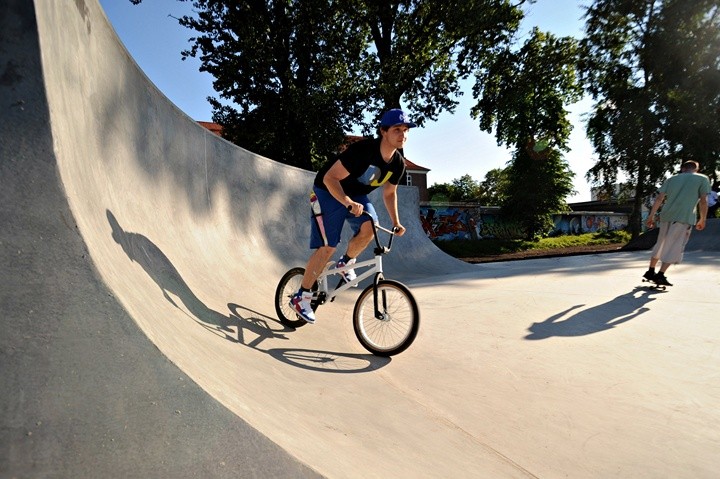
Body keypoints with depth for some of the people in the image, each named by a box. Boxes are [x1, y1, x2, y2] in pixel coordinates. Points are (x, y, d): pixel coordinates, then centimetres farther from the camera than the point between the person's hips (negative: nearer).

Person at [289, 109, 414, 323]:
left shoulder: (398, 163, -9)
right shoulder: (363, 149, -31)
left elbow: (389, 193, 8)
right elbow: (329, 178, -31)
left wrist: (396, 222, 0)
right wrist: (348, 203, -45)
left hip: (356, 194, 6)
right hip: (329, 191, -6)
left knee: (370, 227, -24)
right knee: (327, 248, -11)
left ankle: (346, 263, 6)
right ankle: (301, 297, 4)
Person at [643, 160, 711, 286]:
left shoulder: (671, 179, 15)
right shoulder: (703, 179, 7)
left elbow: (659, 199, 8)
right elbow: (703, 201, -1)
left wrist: (651, 216, 11)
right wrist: (702, 220, 8)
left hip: (666, 215, 4)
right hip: (684, 217, -4)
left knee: (660, 244, 15)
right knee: (674, 247, -2)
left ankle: (650, 271, 19)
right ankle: (660, 275, -10)